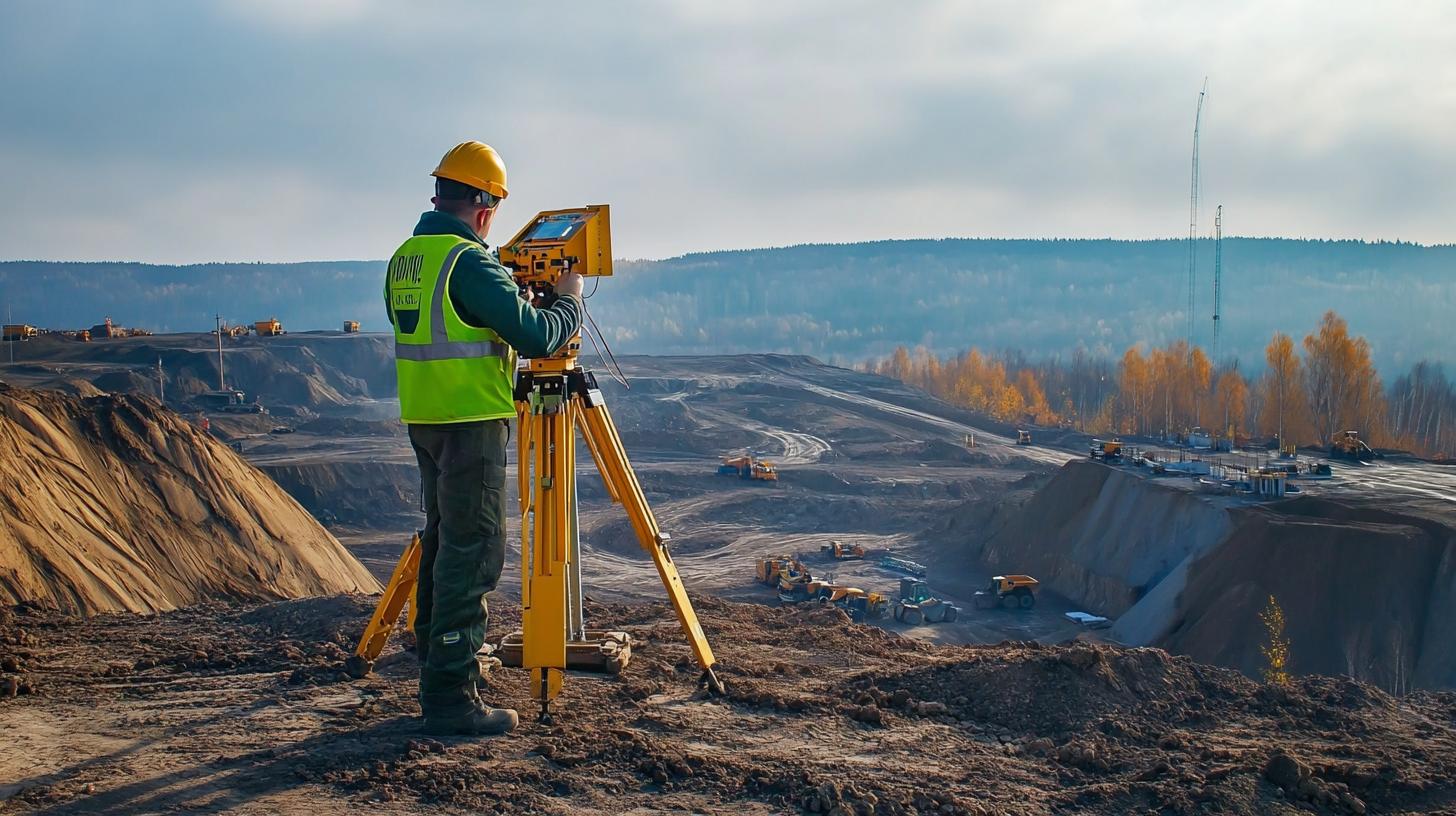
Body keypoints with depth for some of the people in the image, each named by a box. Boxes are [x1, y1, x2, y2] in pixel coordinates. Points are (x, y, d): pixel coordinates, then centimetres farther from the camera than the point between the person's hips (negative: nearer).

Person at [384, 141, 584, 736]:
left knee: (442, 543, 16)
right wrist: (570, 301, -2)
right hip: (471, 421, -9)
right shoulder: (469, 262, -17)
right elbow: (536, 336, -20)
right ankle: (451, 699, -5)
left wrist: (504, 336, 24)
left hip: (424, 419, 9)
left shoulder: (403, 259, 11)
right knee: (471, 554, -6)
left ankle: (436, 679, 23)